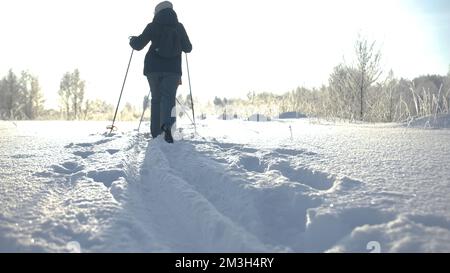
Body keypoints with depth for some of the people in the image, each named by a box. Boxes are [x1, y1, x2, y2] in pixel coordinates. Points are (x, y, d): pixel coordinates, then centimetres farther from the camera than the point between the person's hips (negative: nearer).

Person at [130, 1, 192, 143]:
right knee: (168, 97, -7)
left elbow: (138, 45, 2)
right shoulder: (179, 27, 7)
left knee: (156, 99, 11)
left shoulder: (152, 26, 2)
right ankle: (167, 124, -37)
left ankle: (156, 134, 10)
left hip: (153, 68, 1)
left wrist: (133, 40, 24)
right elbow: (188, 48, 14)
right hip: (173, 69, 0)